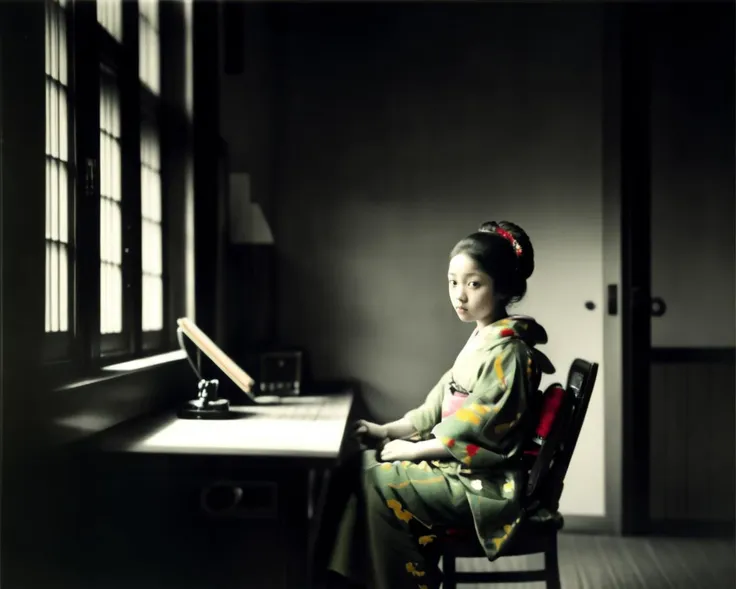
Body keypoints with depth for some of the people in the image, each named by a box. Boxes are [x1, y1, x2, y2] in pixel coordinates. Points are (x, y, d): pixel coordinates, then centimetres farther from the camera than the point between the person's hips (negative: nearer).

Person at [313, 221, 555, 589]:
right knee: (360, 467, 3)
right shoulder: (481, 340, 11)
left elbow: (471, 429, -21)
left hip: (483, 481, -9)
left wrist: (411, 450, -13)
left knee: (378, 484, -15)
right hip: (460, 465, 10)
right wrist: (389, 430, 6)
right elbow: (441, 403, 14)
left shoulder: (505, 351, -18)